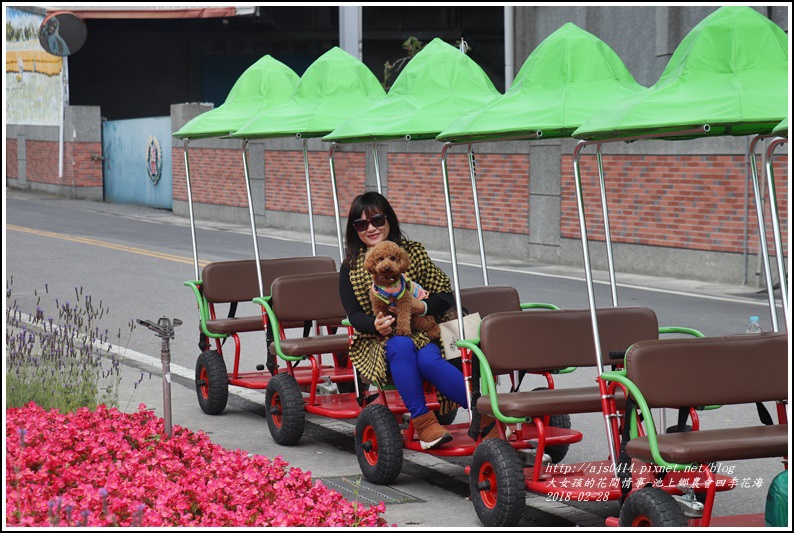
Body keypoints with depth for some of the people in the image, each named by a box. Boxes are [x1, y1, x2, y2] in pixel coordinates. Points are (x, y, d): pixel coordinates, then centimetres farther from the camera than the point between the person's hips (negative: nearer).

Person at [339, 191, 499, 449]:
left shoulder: (413, 252, 6)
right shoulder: (351, 268, 7)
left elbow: (446, 296, 2)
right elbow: (354, 315, -3)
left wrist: (422, 307, -20)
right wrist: (375, 324, -26)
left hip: (421, 332, 0)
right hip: (376, 341, 0)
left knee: (428, 360, -35)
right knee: (401, 346, -36)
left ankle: (486, 417, -35)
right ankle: (422, 421, -38)